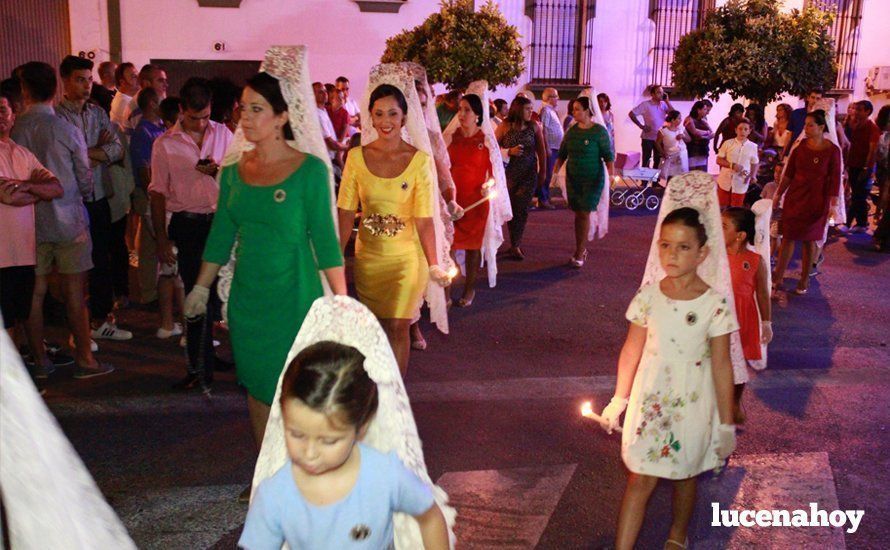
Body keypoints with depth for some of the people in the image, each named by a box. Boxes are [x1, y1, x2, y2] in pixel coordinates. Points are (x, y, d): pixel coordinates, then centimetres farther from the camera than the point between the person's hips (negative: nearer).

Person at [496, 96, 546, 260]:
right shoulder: (505, 127, -4)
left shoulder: (534, 126, 0)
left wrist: (542, 172, 10)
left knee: (522, 209, -2)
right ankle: (515, 244, 16)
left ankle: (515, 245, 9)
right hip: (509, 173, -1)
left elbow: (541, 151, 8)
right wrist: (510, 151, -18)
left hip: (529, 174, 1)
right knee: (511, 208, 3)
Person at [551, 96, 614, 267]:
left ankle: (579, 253, -1)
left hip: (593, 179, -5)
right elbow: (562, 153, 9)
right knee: (578, 214, 8)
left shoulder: (599, 131, -9)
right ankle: (581, 249, 19)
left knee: (584, 214, -6)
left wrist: (612, 175, -19)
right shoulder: (572, 130, 5)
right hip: (573, 177, 5)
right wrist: (555, 171, -1)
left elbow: (608, 155, -8)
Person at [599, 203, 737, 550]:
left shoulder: (715, 304, -14)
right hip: (650, 401, 1)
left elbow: (721, 365, -9)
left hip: (693, 404, -1)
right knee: (640, 479, 3)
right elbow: (632, 351, 3)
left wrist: (726, 423, -4)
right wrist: (619, 400, 10)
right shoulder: (648, 296, -7)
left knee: (684, 475, 18)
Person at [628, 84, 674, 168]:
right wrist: (641, 126, -12)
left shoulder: (664, 104, 3)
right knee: (646, 161, 3)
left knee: (658, 161, 12)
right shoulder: (646, 104, -9)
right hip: (648, 137, -4)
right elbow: (631, 114, -10)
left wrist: (667, 101, -10)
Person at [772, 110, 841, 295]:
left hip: (816, 201, -2)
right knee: (788, 236, 5)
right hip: (794, 197, 2)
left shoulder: (832, 150, -8)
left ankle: (804, 280, 19)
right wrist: (778, 194, 6)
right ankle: (778, 277, 11)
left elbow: (835, 179, -6)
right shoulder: (800, 146, 0)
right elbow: (788, 173, 5)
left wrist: (833, 204, -9)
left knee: (809, 240, 7)